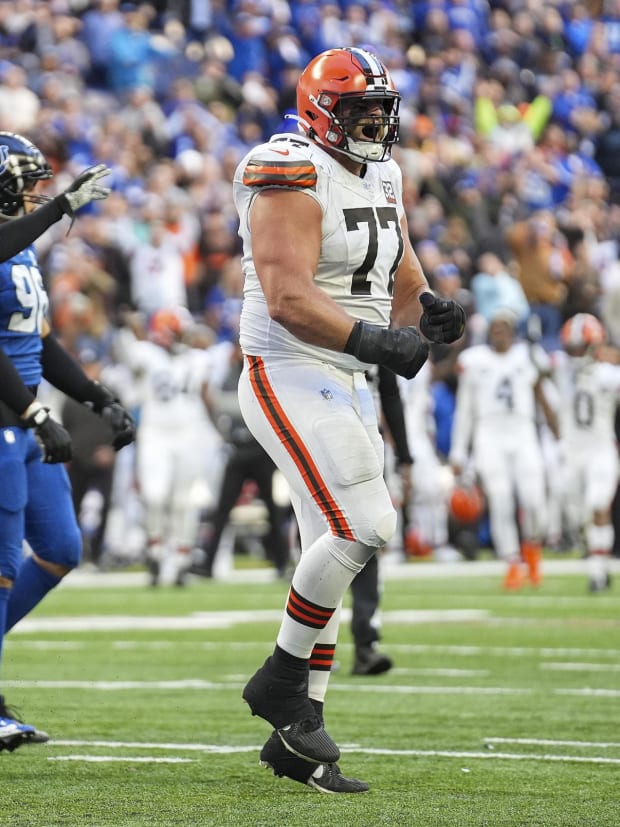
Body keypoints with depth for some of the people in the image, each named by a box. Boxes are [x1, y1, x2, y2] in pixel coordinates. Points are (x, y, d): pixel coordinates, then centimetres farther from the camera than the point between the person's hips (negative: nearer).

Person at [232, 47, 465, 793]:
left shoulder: (381, 180, 13)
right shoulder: (293, 181, -15)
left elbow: (402, 284, 17)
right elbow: (288, 298, -25)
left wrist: (428, 312, -6)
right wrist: (372, 341, -32)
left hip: (345, 386, 9)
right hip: (288, 379, -9)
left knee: (336, 554, 7)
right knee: (362, 527, -21)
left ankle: (296, 739, 13)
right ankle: (281, 677, -3)